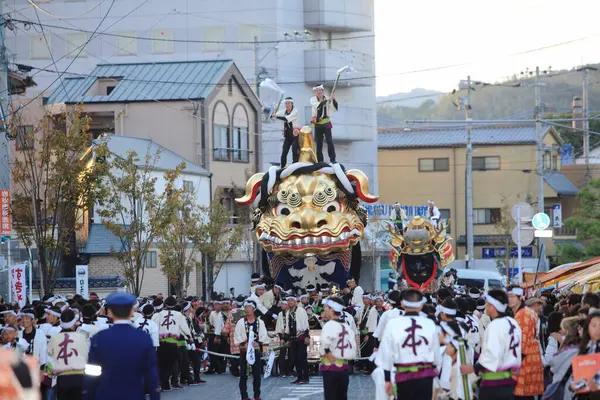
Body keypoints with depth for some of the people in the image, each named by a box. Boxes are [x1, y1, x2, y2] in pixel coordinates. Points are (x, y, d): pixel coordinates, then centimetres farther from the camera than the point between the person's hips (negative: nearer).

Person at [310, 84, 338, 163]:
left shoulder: (327, 100, -2)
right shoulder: (313, 99, -1)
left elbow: (335, 109, -6)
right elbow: (317, 106, -22)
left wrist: (333, 100, -23)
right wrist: (327, 100, -32)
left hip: (326, 123, -1)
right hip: (317, 124, 1)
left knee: (330, 141, -10)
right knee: (318, 143, 7)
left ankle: (332, 159, -8)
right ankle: (320, 160, 14)